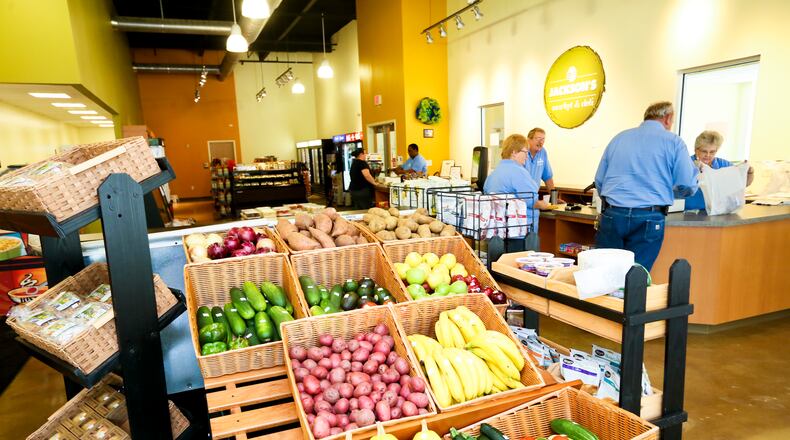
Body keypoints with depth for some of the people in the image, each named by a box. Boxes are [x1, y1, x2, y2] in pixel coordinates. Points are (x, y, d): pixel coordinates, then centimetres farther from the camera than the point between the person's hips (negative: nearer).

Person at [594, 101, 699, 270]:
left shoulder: (619, 138, 15)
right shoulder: (673, 141, 5)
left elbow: (599, 181, 15)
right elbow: (687, 186, 1)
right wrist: (664, 191, 21)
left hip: (612, 215, 3)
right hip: (648, 219, -2)